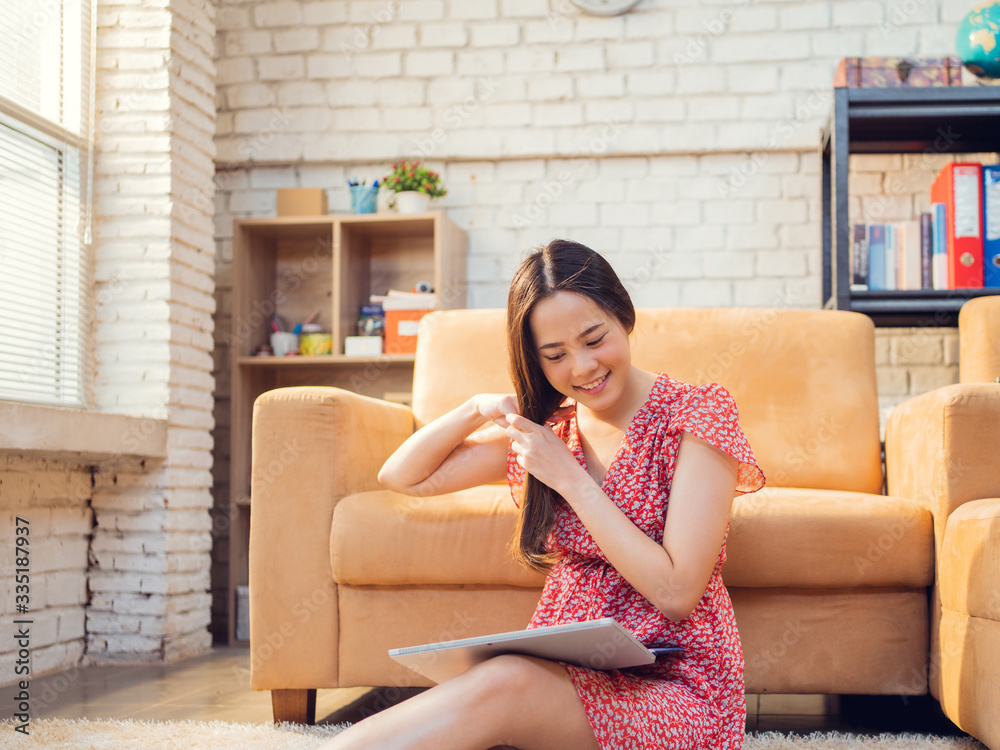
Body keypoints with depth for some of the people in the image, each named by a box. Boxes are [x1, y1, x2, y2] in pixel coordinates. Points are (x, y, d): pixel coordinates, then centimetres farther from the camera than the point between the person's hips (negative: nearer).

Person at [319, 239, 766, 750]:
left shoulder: (695, 415, -6)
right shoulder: (549, 427, 11)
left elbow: (676, 592, -14)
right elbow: (401, 477, 14)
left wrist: (570, 479, -14)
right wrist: (479, 409, -3)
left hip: (673, 686, -4)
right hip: (566, 678, 4)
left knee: (503, 685, -32)